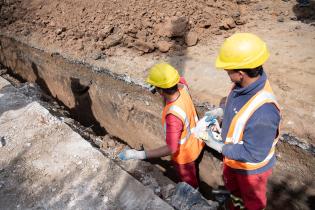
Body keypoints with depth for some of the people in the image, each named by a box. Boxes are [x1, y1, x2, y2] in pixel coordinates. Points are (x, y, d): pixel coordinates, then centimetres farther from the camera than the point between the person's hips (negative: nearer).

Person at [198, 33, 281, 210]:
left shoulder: (263, 111, -43)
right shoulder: (245, 83, -19)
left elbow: (254, 154, -32)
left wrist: (219, 146, -27)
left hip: (251, 167, -8)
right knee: (232, 185, 36)